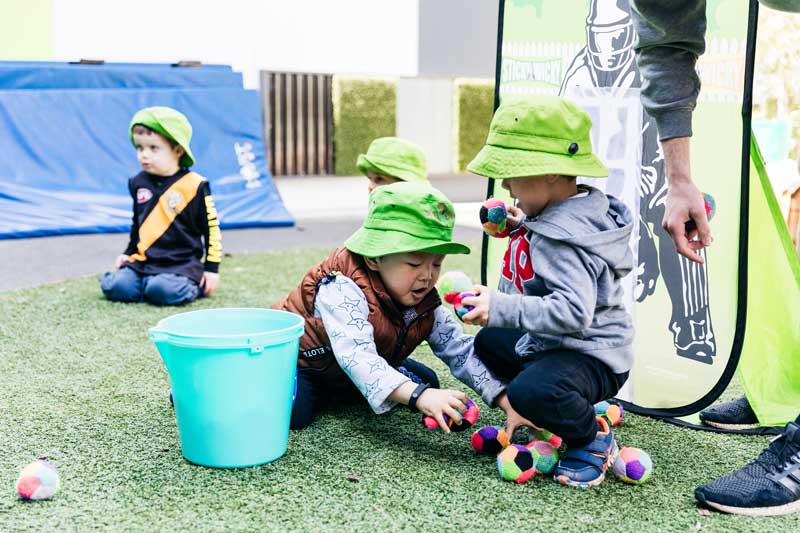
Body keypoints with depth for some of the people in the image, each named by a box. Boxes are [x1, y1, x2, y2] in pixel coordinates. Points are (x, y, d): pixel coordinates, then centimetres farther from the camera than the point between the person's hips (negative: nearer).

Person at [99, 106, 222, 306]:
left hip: (181, 262, -5)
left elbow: (212, 229, -3)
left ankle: (195, 285, -1)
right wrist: (129, 253, 25)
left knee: (162, 290, -32)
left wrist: (211, 269, -4)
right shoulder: (138, 183, 10)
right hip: (143, 260, 5)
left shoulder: (194, 185, -8)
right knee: (116, 287, -19)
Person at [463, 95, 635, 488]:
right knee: (489, 341, 29)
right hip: (549, 343, 12)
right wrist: (525, 229, 11)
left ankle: (594, 440, -8)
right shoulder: (570, 216, 5)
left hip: (590, 355, -12)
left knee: (532, 390, -40)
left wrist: (501, 308, -38)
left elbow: (573, 311, -39)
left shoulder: (561, 238, -28)